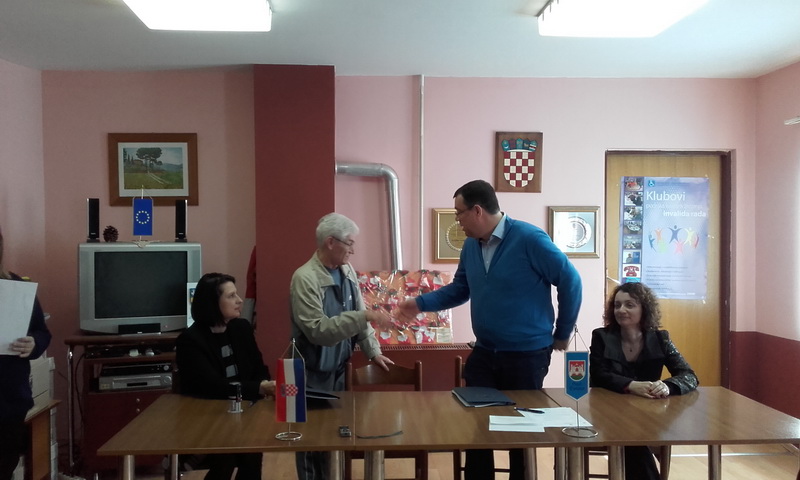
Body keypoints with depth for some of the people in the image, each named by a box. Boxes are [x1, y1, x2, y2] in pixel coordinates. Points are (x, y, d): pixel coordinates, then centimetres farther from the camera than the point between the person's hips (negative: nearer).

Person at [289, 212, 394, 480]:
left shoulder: (347, 271, 2)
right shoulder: (305, 278, -22)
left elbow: (359, 317, 12)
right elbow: (318, 330, -30)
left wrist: (373, 352, 7)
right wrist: (363, 316, -33)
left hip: (340, 369, 7)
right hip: (313, 375, -7)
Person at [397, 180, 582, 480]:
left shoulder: (530, 239, -18)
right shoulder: (470, 246, 3)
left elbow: (570, 281, -13)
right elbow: (459, 289, 15)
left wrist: (563, 333, -6)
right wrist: (421, 303, 4)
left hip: (527, 354, -6)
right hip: (484, 352, 6)